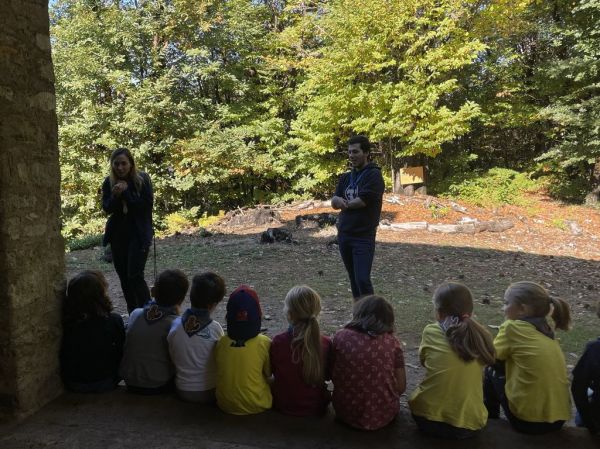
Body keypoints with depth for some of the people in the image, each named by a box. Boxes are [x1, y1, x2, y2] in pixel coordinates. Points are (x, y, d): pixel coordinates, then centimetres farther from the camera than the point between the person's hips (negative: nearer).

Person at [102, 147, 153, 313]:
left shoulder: (142, 179, -7)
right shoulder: (109, 182, 3)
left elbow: (147, 204, -15)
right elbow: (107, 209, 0)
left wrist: (126, 191, -18)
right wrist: (115, 196, -19)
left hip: (139, 234, -4)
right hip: (117, 234, 5)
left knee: (135, 275, -13)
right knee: (124, 277, 8)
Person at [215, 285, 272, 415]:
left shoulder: (221, 342, -12)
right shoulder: (264, 343, -18)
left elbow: (221, 371, 2)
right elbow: (268, 373, -4)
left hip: (225, 405, 3)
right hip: (256, 406, -3)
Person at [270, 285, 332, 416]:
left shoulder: (278, 342, -24)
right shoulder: (326, 343, -21)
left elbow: (273, 371, -4)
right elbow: (327, 375, -3)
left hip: (283, 406, -1)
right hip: (316, 408, 1)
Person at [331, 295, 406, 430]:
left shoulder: (340, 337, -9)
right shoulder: (392, 342, -10)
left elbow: (333, 376, 0)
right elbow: (401, 388, -5)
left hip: (345, 413, 1)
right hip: (382, 416, -1)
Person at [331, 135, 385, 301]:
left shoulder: (374, 175, -7)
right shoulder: (345, 177, 14)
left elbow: (362, 201, -18)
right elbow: (334, 202, 8)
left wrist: (344, 203, -1)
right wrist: (338, 200, -16)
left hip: (363, 237, -7)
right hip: (344, 235, 7)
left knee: (362, 279, -12)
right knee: (354, 279, 13)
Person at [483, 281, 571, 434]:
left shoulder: (513, 327, -13)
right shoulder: (546, 331, 7)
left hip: (528, 420, -6)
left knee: (491, 372, 15)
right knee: (506, 368, 25)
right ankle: (492, 418, 41)